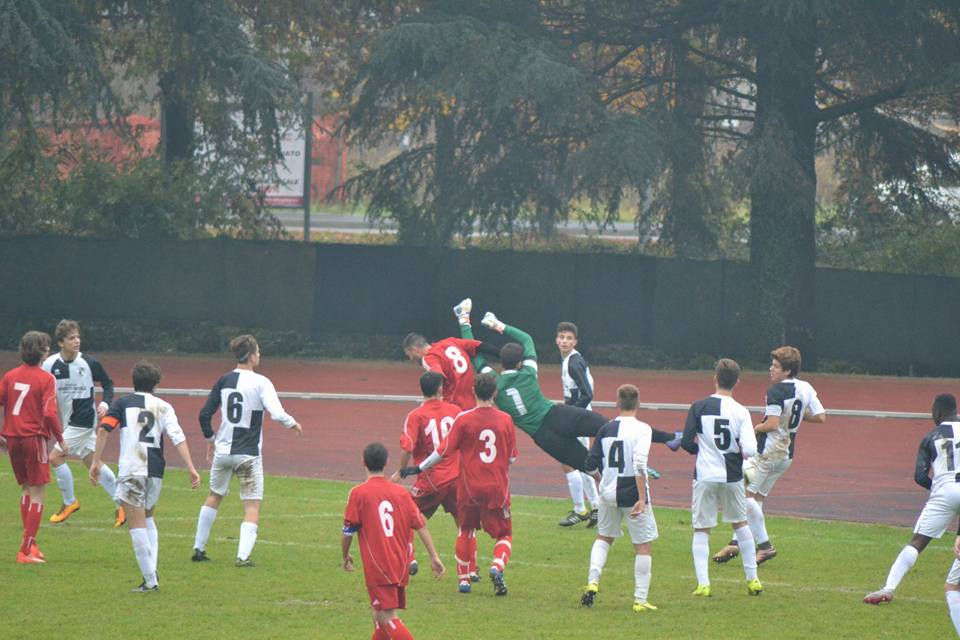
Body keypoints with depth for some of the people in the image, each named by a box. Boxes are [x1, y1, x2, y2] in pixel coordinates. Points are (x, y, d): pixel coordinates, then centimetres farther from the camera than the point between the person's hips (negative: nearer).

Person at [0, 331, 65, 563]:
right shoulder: (46, 379, -9)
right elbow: (49, 414, -16)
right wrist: (60, 440, -4)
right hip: (34, 438, -5)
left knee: (26, 488, 21)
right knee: (36, 494, 1)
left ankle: (30, 543, 21)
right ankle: (26, 551, -3)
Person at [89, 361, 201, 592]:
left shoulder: (122, 403, 8)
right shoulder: (163, 407, 11)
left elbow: (104, 429, -6)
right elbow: (178, 437, -1)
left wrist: (96, 462, -4)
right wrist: (191, 469, -5)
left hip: (131, 470, -3)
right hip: (155, 471, 3)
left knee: (137, 525, -2)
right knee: (148, 519, 23)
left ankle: (150, 580, -7)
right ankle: (152, 571, 11)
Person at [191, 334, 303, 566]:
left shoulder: (224, 381, 2)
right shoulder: (261, 383, -12)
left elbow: (204, 414, 4)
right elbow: (277, 414, -22)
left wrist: (210, 439, 20)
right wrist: (293, 424, -1)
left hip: (222, 451, 5)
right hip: (248, 455, -5)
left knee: (214, 497, 22)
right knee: (252, 506, 1)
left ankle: (198, 548, 25)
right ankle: (243, 555, -12)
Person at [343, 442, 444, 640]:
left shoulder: (358, 493, -6)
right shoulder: (400, 492, 7)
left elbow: (348, 532, -3)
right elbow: (420, 526, 4)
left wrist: (345, 556, 15)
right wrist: (434, 557, 6)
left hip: (378, 569, -6)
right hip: (400, 567, 6)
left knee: (388, 618, -10)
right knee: (379, 613, 21)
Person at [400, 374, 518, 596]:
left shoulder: (464, 419, -8)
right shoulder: (505, 420, -2)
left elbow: (444, 450, -6)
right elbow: (512, 457, 5)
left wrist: (420, 468, 5)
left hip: (469, 488, 0)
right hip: (498, 488, 0)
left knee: (466, 531, 20)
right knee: (504, 535, 10)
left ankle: (464, 579, 19)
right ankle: (498, 566, -18)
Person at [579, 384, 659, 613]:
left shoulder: (605, 429, 3)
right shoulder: (642, 429, -11)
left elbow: (590, 465, 6)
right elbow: (639, 463, -22)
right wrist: (642, 498, -22)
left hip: (608, 493, 4)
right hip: (632, 494, -4)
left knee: (604, 537, 24)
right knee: (643, 545, 6)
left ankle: (592, 582, 6)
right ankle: (640, 600, 3)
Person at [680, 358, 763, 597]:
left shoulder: (699, 407, -8)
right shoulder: (741, 412, -6)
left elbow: (686, 443, -10)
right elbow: (750, 449, -15)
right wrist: (738, 450, 9)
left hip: (705, 476, -2)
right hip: (732, 476, 2)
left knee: (701, 530, 6)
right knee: (740, 523, 20)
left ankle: (703, 583, -5)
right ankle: (752, 579, 23)